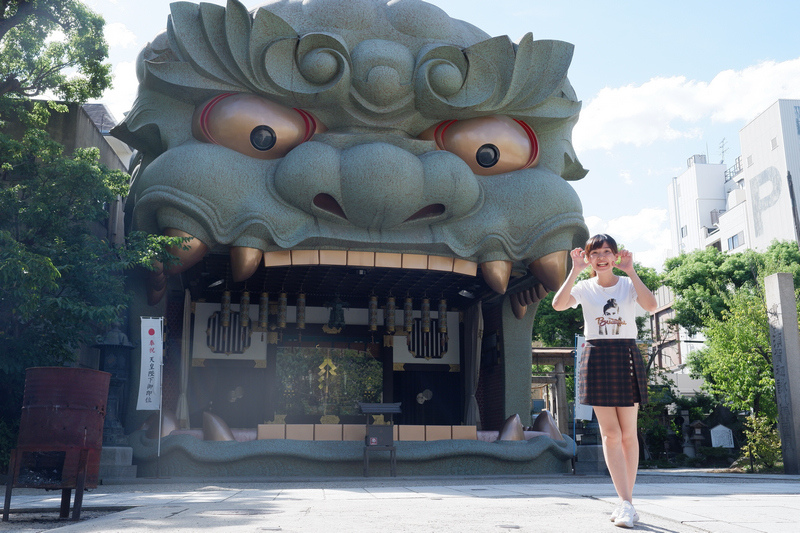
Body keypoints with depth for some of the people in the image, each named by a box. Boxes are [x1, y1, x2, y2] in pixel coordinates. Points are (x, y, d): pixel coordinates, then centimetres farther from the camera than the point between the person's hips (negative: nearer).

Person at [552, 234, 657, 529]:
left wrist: (630, 271, -15)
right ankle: (626, 503, -5)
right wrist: (575, 270, -14)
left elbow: (651, 306, -15)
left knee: (628, 433, 2)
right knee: (610, 433, -5)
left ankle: (626, 501, 13)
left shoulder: (628, 285, 5)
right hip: (597, 356, 0)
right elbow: (558, 304, -14)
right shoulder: (584, 288, 6)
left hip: (626, 355, 0)